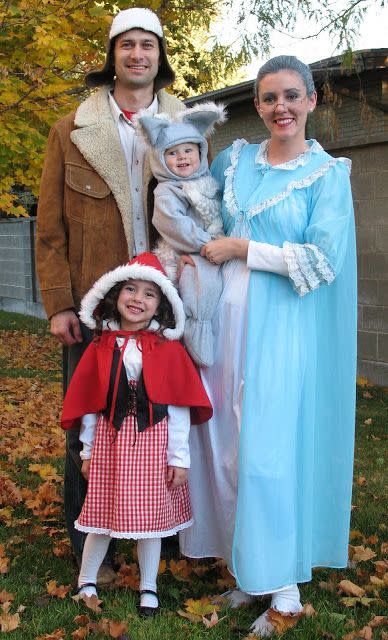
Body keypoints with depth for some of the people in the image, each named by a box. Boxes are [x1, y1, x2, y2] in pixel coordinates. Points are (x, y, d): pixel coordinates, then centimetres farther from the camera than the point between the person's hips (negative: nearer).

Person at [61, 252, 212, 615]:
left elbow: (179, 408, -4)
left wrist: (179, 456, -4)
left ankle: (148, 588, 29)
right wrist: (88, 449, 7)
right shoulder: (101, 347, -1)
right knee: (102, 515, 10)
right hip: (109, 439, 1)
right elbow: (89, 404, 5)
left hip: (152, 442, -1)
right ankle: (86, 582, 32)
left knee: (150, 517, 9)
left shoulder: (168, 349, -6)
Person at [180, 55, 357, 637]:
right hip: (228, 318, 5)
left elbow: (324, 259, -11)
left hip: (282, 327, -5)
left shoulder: (328, 173, -1)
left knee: (270, 449, -5)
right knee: (229, 445, 6)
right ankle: (249, 568, 21)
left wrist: (242, 250, -10)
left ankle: (285, 590, 9)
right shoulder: (236, 159, 11)